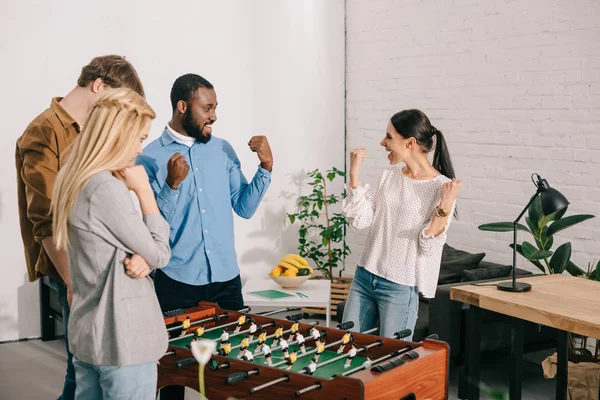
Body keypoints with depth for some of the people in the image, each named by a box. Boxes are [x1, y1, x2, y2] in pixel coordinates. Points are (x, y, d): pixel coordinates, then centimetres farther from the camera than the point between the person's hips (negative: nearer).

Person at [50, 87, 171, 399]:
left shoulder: (73, 181, 8)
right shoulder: (107, 187, -21)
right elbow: (160, 254, -13)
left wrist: (140, 258, -10)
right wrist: (144, 191, -9)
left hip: (85, 332, 9)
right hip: (122, 338, -9)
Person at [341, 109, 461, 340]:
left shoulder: (442, 187, -12)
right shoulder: (389, 176, 5)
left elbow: (428, 247, -15)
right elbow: (360, 220, 1)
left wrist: (445, 208, -29)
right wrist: (354, 173, -2)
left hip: (400, 287, -6)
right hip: (364, 277, 6)